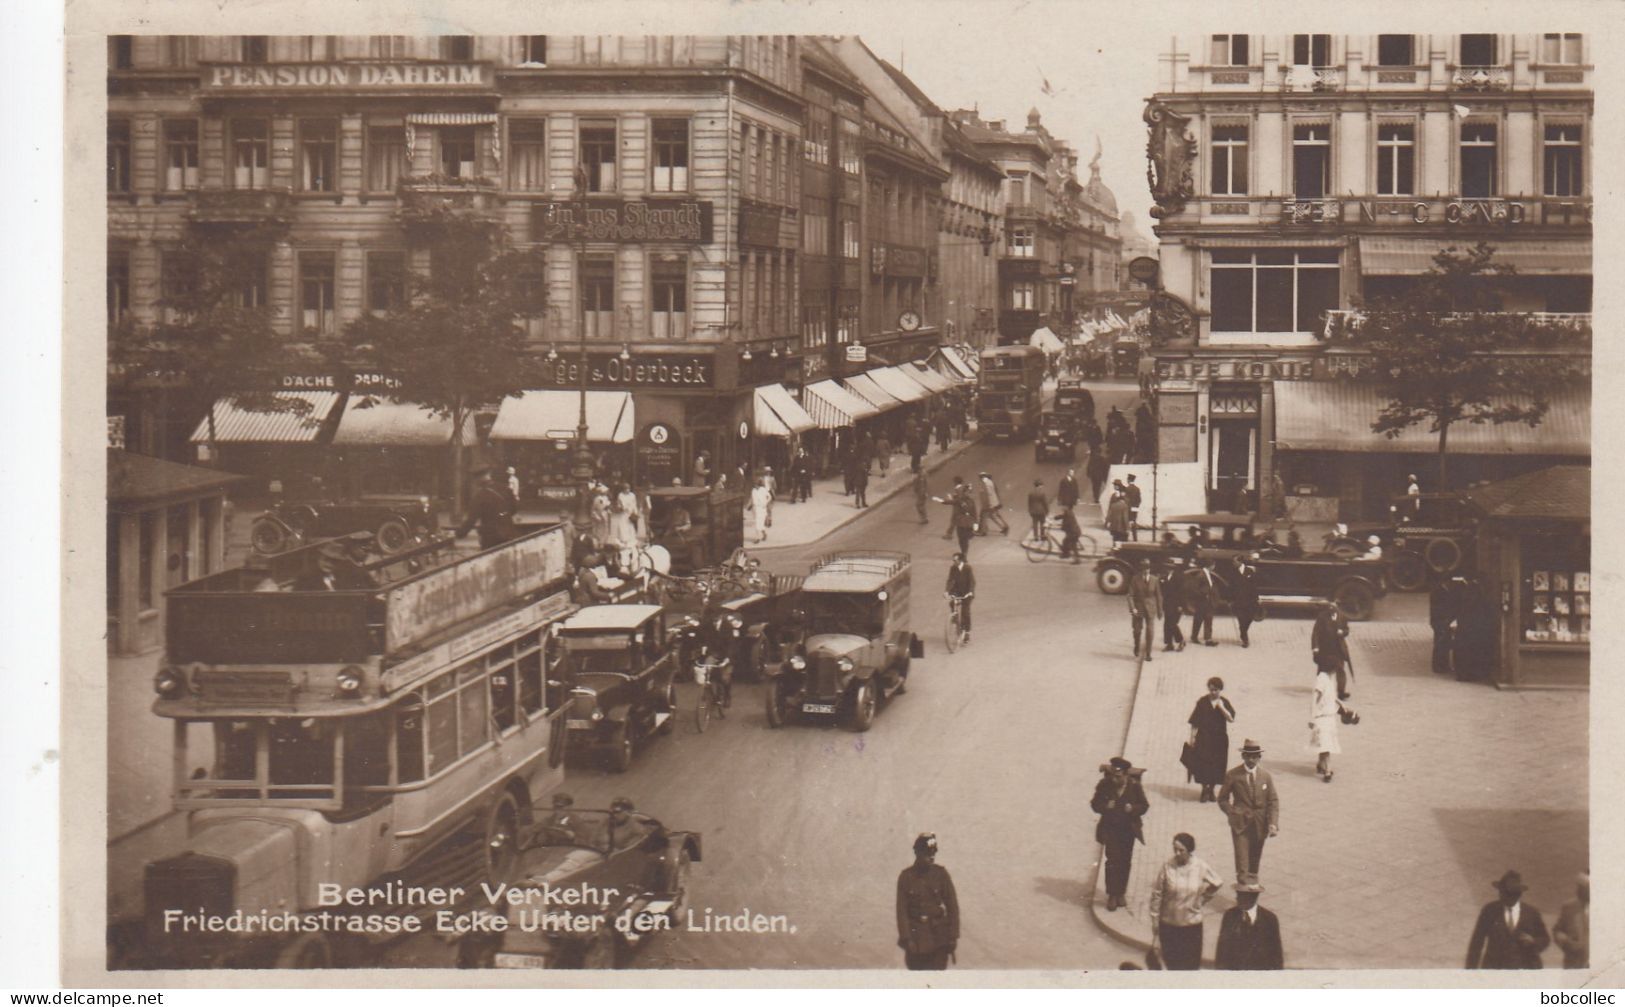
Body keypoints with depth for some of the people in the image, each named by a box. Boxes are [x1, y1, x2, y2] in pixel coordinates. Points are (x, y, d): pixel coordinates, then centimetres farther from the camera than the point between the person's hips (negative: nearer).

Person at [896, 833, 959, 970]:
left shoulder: (941, 873, 1)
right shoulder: (906, 876, 0)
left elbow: (952, 906, 3)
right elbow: (901, 910, -2)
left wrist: (953, 936, -1)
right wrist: (906, 938, -9)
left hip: (939, 937, 0)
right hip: (916, 938, 0)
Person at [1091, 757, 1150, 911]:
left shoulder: (1135, 786, -11)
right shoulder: (1104, 785, -11)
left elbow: (1144, 806, -3)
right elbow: (1095, 804, -3)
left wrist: (1133, 808, -24)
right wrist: (1105, 806, -24)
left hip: (1128, 829, 2)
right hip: (1111, 829, -1)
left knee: (1125, 862, 11)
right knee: (1112, 861, -7)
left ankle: (1120, 894, 24)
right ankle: (1112, 895, 0)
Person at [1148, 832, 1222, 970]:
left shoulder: (1200, 867, -13)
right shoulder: (1168, 867, -16)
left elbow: (1216, 883, 7)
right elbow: (1156, 895, -7)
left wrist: (1201, 899, 6)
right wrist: (1155, 921, -3)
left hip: (1192, 923, 0)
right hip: (1169, 923, 0)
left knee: (1191, 963, 8)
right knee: (1172, 960, 12)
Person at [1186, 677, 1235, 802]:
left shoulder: (1224, 702, 2)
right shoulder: (1202, 702, -2)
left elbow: (1231, 719, -8)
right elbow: (1195, 722, -1)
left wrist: (1222, 708, -19)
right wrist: (1193, 737, -5)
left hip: (1220, 739, 1)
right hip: (1204, 738, -1)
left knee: (1216, 766, 5)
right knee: (1203, 764, -5)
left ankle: (1211, 790, 19)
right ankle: (1204, 790, 4)